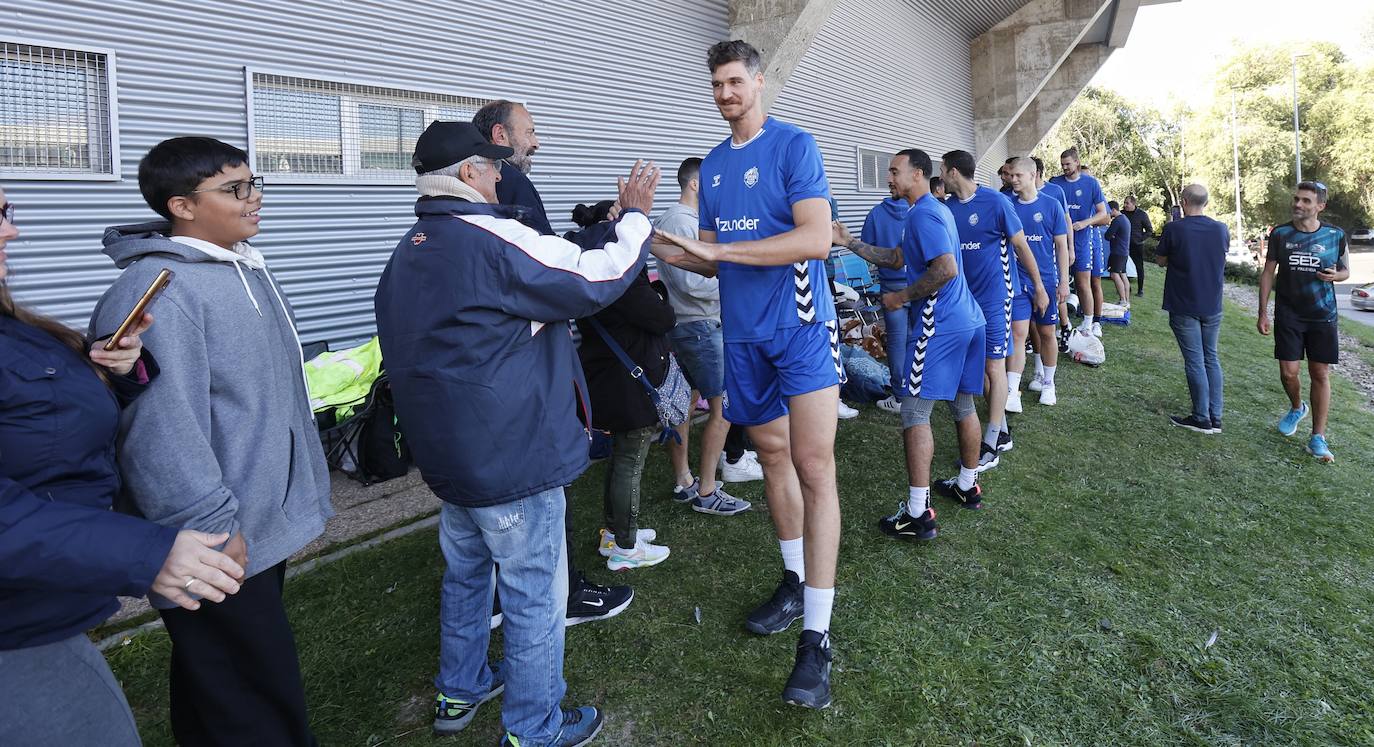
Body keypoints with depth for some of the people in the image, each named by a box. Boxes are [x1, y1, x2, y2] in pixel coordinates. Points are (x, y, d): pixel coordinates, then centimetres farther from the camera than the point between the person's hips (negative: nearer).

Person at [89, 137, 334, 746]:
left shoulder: (247, 272, 13)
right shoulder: (155, 293, -19)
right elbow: (162, 426, -25)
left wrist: (301, 496, 24)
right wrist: (211, 527, -24)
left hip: (267, 525, 10)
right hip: (221, 547, -10)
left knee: (211, 694, 23)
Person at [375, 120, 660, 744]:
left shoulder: (408, 251, 10)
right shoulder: (492, 240, -18)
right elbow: (597, 279, -15)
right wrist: (634, 214, -1)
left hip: (445, 450, 9)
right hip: (512, 456, -9)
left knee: (465, 570, 24)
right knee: (534, 594, 4)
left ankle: (459, 690, 40)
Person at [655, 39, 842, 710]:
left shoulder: (794, 145, -7)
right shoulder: (713, 164, 13)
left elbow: (815, 239, -19)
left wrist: (717, 248, -23)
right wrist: (656, 245, -3)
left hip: (800, 326, -6)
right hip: (742, 334, 6)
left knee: (813, 467, -10)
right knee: (772, 454, 14)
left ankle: (816, 635, -6)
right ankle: (795, 582, 30)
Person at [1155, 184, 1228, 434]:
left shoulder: (1174, 229, -14)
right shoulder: (1221, 229, -1)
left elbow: (1161, 261, -1)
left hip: (1184, 306, -4)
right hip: (1212, 306, 4)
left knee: (1195, 360, 1)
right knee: (1211, 358, 12)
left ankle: (1201, 418, 5)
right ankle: (1215, 417, 14)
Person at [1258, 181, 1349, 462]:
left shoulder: (1335, 236, -2)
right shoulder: (1280, 234, -1)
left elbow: (1345, 271, 11)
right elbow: (1268, 273, 4)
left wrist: (1334, 275, -15)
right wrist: (1263, 313, 0)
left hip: (1322, 315, 0)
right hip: (1288, 315, 0)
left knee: (1320, 374, 0)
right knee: (1288, 372, -1)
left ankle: (1318, 437, 7)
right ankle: (1297, 408, 33)